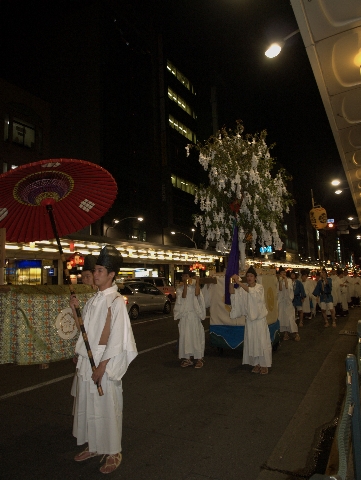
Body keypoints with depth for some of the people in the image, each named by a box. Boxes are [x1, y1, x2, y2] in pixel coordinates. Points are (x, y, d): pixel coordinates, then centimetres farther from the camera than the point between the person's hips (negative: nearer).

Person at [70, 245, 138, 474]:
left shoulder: (116, 301, -16)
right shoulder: (95, 299, 7)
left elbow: (116, 339, -18)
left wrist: (101, 367, -18)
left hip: (104, 365, -7)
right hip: (87, 361, 8)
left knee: (107, 408, 6)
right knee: (88, 405, 18)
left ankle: (113, 452, 26)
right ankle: (94, 446, 38)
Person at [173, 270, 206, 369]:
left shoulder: (194, 287, 3)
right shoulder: (180, 288, 6)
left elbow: (197, 294, -18)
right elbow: (184, 296, -13)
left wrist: (197, 282, -11)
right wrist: (185, 285, -16)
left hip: (194, 314, -2)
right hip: (184, 315, 2)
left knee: (196, 336, -2)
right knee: (185, 336, 4)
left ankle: (199, 358, 4)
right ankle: (187, 358, 13)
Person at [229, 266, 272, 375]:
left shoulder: (260, 287, -10)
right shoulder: (243, 288, 2)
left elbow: (252, 291, -31)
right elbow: (232, 293, -11)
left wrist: (239, 282, -38)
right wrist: (232, 283, -29)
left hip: (260, 319, -4)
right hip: (249, 320, 4)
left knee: (262, 342, 0)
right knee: (252, 343, 9)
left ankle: (264, 365, 13)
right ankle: (256, 364, 21)